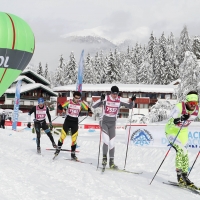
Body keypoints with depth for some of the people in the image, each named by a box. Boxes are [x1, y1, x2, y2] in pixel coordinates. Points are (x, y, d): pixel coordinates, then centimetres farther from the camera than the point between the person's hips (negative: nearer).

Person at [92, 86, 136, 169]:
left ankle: (111, 162, 12)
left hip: (112, 124, 3)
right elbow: (94, 106, -20)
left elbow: (130, 106, 0)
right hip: (104, 123, -3)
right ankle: (104, 158, 4)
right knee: (106, 142, -17)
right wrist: (101, 100, -35)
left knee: (112, 143, 4)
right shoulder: (105, 98, -14)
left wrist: (132, 100, -21)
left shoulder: (120, 100, -5)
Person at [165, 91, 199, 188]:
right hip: (172, 131, -6)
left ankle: (184, 176, 23)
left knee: (184, 154, 9)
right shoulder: (179, 107, -30)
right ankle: (179, 174, -16)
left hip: (183, 132, 6)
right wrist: (181, 119, -54)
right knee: (181, 150, -24)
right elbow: (171, 121, -38)